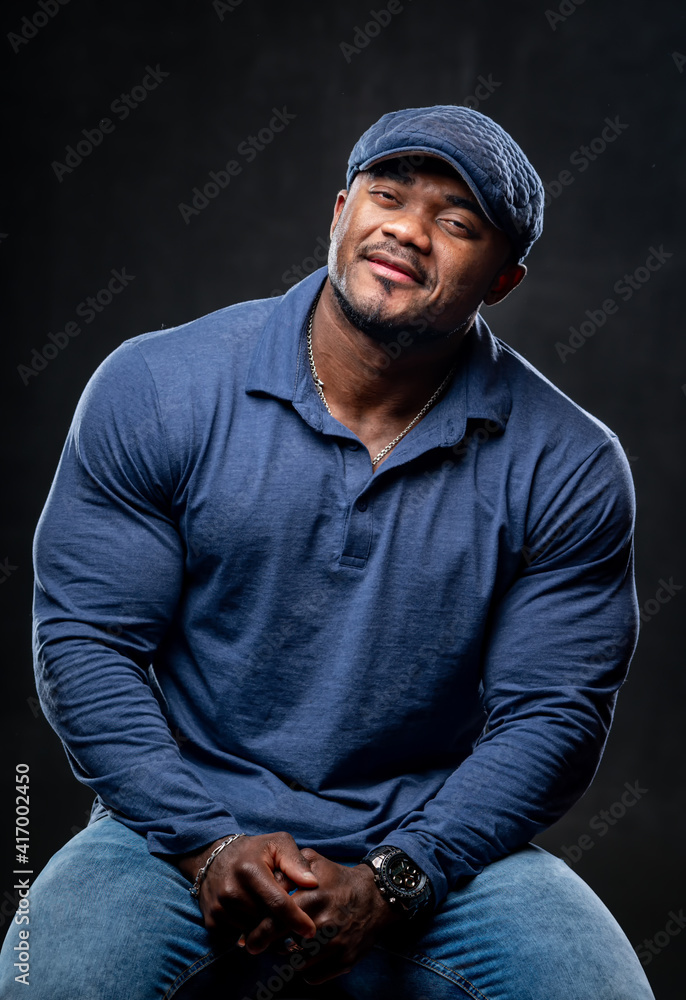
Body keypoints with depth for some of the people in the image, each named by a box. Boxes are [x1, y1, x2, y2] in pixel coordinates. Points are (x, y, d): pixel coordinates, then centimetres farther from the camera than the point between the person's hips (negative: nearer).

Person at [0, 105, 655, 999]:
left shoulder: (567, 466, -4)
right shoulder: (155, 389, -4)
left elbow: (551, 715, -4)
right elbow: (85, 641, -4)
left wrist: (386, 884, -15)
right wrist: (208, 846, -14)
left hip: (438, 846, 1)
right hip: (186, 831, -1)